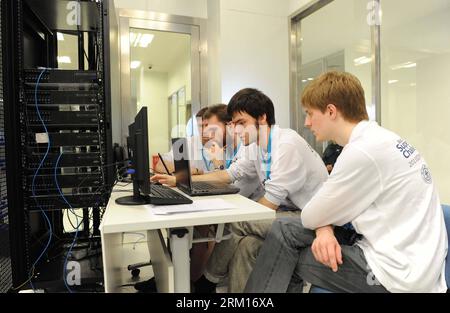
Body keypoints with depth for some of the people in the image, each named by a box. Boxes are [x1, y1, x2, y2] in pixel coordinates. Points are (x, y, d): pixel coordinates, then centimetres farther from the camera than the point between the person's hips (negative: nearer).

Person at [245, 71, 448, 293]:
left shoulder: (363, 151, -24)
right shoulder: (376, 140, 6)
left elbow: (310, 217, -13)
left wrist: (322, 225, 8)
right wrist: (324, 229, -11)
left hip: (397, 273, -8)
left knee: (283, 235, -1)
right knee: (285, 229, 6)